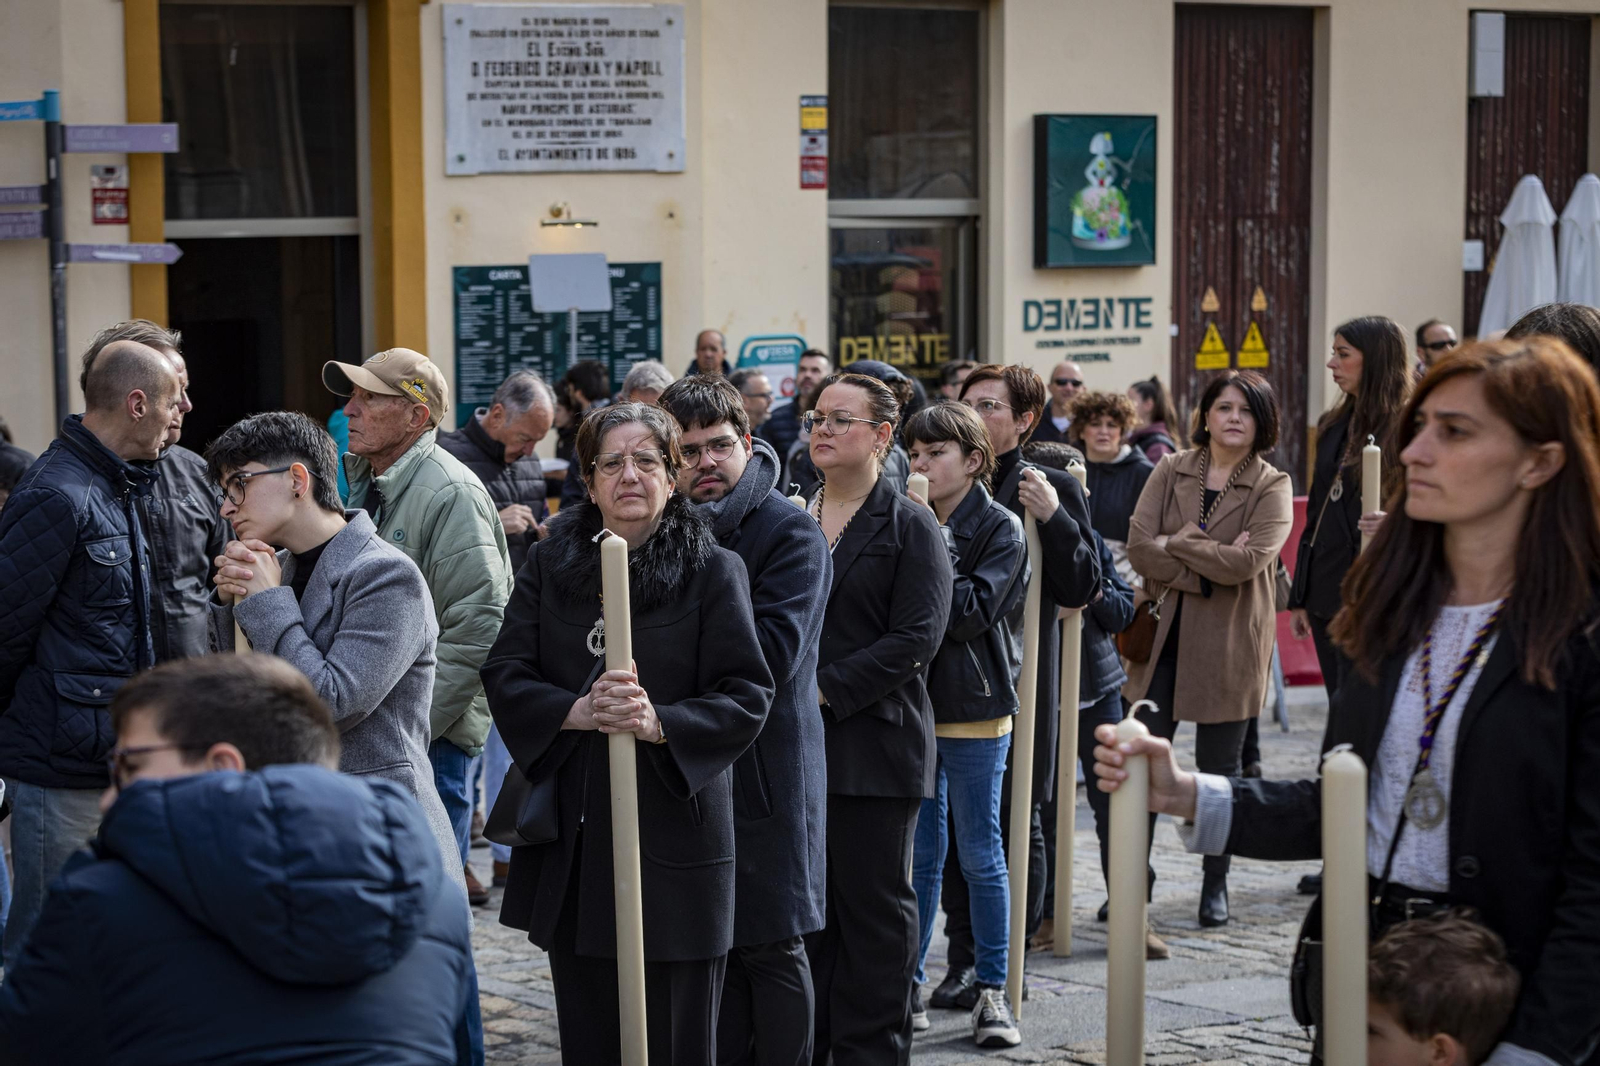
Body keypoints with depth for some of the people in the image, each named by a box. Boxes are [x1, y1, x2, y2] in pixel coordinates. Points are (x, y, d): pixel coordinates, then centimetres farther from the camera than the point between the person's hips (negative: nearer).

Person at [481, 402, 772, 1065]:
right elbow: (505, 676, 1)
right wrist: (579, 712, -18)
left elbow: (747, 699, -7)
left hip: (674, 832, -3)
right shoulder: (549, 565, 9)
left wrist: (658, 723, -23)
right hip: (572, 842, 3)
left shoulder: (714, 572, -1)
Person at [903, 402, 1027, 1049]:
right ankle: (909, 987, 15)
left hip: (974, 711, -4)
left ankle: (993, 991, 10)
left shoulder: (1001, 529, -5)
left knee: (980, 856, 2)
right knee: (918, 855, 9)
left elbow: (974, 612, -16)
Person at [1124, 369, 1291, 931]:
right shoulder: (1171, 471, 5)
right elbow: (1138, 543, -8)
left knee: (1220, 768, 7)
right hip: (1165, 633, 2)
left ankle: (1216, 883, 22)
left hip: (1229, 643, -2)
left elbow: (1249, 559, -18)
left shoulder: (1272, 486, -3)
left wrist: (1177, 543, -11)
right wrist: (1207, 569, -15)